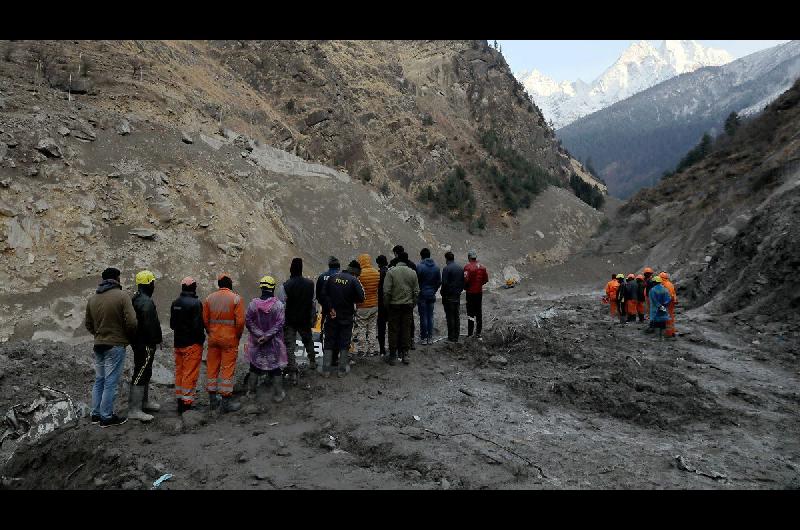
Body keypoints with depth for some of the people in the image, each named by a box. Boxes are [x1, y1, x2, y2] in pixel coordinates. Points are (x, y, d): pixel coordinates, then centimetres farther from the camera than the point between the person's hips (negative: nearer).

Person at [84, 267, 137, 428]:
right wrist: (129, 337, -1)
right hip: (115, 345, -7)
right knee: (111, 383, -1)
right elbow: (132, 323, -18)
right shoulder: (122, 297, -13)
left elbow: (88, 324, 14)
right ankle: (107, 417, 5)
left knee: (99, 380, 17)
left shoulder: (92, 298, 7)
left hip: (98, 345, 7)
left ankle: (96, 414, 23)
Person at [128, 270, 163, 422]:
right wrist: (153, 342, -18)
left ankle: (144, 401, 34)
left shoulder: (137, 299, 15)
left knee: (145, 373, 21)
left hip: (139, 342, 11)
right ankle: (134, 410, -7)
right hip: (145, 345, -11)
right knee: (140, 375, -9)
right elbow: (149, 325, -24)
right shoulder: (147, 302, -19)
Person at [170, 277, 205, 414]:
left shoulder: (175, 303, 7)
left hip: (178, 343, 7)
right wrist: (201, 339, -6)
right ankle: (186, 404, -1)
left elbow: (172, 324, 15)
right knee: (190, 374, -2)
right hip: (192, 344, -7)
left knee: (179, 372, 15)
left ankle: (180, 401, 24)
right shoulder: (195, 303, -17)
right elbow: (198, 325, -19)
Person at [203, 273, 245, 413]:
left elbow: (205, 320, 3)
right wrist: (238, 336, 2)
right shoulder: (236, 298, -9)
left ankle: (213, 399, 22)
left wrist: (211, 333, 15)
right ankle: (226, 402, 3)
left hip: (213, 338, 4)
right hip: (230, 339, -4)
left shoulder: (209, 298, 3)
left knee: (212, 368, 13)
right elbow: (240, 321, -13)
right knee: (228, 369, 1)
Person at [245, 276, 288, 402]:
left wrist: (260, 335, -9)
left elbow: (249, 321, -7)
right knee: (275, 367, 9)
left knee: (254, 366, 18)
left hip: (256, 342, 2)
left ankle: (251, 391, 29)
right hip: (274, 343, -2)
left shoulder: (253, 303, -7)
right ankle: (278, 394, 13)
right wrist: (267, 336, -14)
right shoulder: (279, 304, -13)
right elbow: (280, 324, -16)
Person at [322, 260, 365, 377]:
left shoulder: (332, 278, 0)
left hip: (332, 316, 3)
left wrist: (331, 308, -9)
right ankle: (342, 370, 10)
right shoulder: (354, 281, -11)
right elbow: (361, 298, -15)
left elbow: (324, 294, -7)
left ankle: (326, 370, 10)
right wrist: (350, 300, 4)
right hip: (346, 317, -3)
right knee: (344, 343, 8)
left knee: (329, 342, 11)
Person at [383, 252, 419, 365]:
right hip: (408, 306, 3)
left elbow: (386, 291, -12)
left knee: (393, 330, 5)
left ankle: (392, 356, 10)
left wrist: (387, 305, 0)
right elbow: (416, 292, 4)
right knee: (406, 330, 9)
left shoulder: (391, 272, -9)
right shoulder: (413, 273, 1)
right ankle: (405, 354, 13)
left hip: (394, 305, -3)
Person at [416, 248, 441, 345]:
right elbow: (439, 281, 7)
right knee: (430, 316, 10)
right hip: (432, 295, 5)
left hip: (422, 294, -5)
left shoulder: (420, 267, -13)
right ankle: (430, 338, 13)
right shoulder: (436, 267, 4)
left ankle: (423, 338, 4)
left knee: (423, 317, 0)